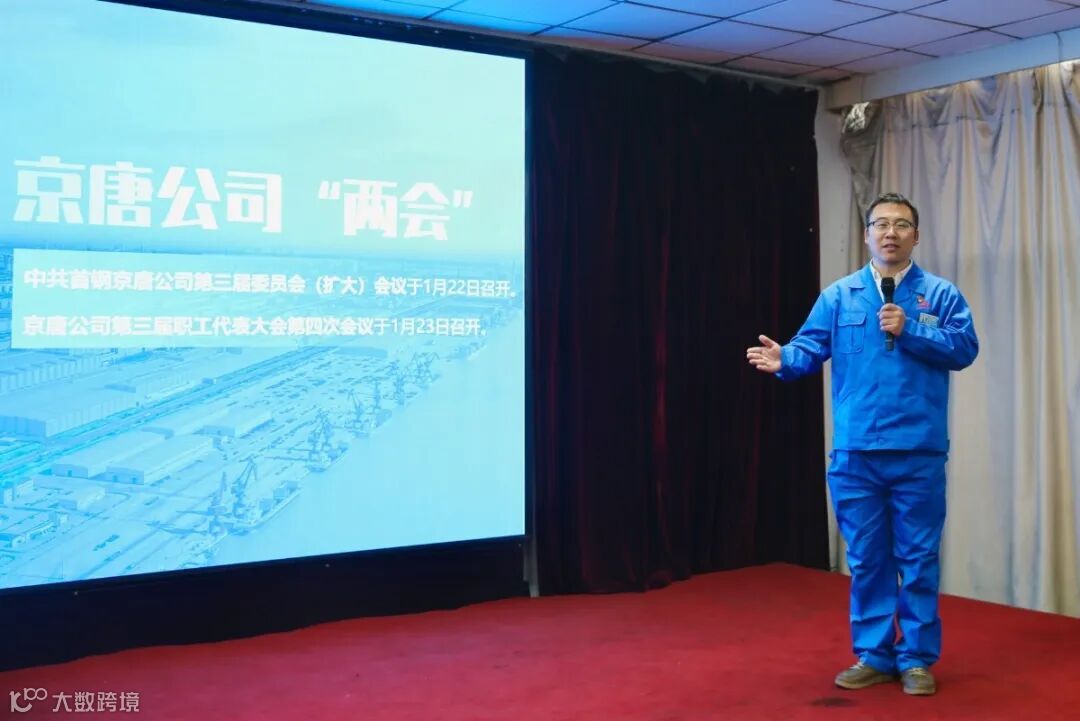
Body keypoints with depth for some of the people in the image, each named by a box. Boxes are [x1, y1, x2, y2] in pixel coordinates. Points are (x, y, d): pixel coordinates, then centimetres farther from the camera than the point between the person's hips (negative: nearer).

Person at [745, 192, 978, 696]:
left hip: (918, 452, -1)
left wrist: (908, 331, -15)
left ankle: (918, 658, 19)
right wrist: (783, 360, -21)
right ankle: (873, 655, 22)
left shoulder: (940, 294, 5)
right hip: (855, 452, 2)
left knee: (918, 558, 6)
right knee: (865, 559, 10)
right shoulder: (838, 296, 9)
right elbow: (810, 348, 0)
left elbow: (965, 348, -6)